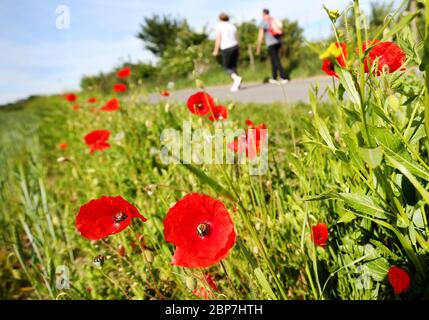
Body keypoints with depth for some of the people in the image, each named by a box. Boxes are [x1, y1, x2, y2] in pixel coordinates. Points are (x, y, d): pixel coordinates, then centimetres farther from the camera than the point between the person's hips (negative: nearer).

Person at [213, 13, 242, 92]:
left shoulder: (219, 26, -1)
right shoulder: (232, 26, 15)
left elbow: (218, 39, -7)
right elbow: (236, 39, 13)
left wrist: (216, 50, -2)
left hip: (226, 48, -6)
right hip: (235, 46, 6)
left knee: (227, 68, 1)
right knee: (233, 67, 11)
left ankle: (237, 78, -24)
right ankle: (235, 85, 7)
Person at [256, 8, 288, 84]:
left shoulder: (263, 22, -4)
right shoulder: (275, 20, 14)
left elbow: (260, 35, -8)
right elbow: (280, 31, 16)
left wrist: (258, 47, -1)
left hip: (271, 43, -7)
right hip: (278, 42, 7)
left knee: (276, 61, -7)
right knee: (274, 59, 18)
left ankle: (284, 78, -14)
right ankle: (274, 78, 24)